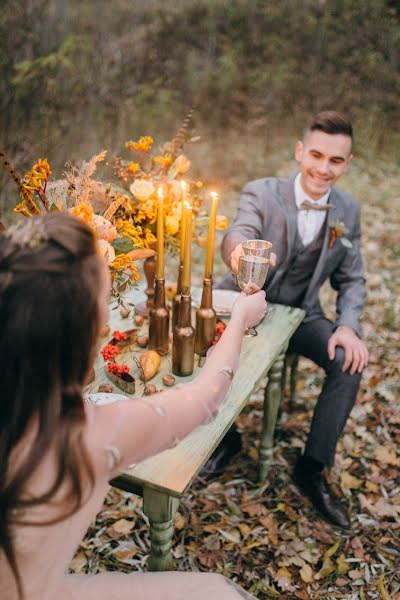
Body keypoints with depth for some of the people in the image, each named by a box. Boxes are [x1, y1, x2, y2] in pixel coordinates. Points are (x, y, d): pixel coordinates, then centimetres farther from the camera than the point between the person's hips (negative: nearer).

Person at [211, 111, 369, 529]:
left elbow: (351, 280, 5)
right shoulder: (262, 192, -11)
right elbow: (238, 234, -31)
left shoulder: (348, 211, 0)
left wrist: (348, 326, -15)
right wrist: (238, 249, -58)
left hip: (300, 314, 2)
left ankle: (312, 467, -3)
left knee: (349, 362, -22)